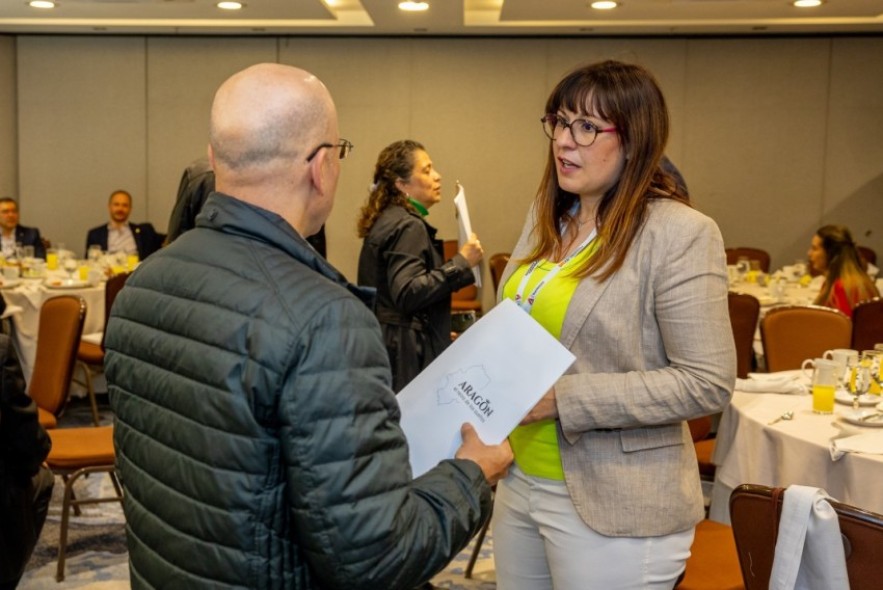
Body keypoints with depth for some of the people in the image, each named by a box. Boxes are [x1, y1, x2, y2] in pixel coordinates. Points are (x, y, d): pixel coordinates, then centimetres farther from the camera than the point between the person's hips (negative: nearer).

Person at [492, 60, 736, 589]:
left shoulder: (680, 233, -16)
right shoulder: (547, 214, 6)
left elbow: (708, 383, -19)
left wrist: (564, 397, -22)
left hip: (613, 506, -7)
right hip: (519, 480, 7)